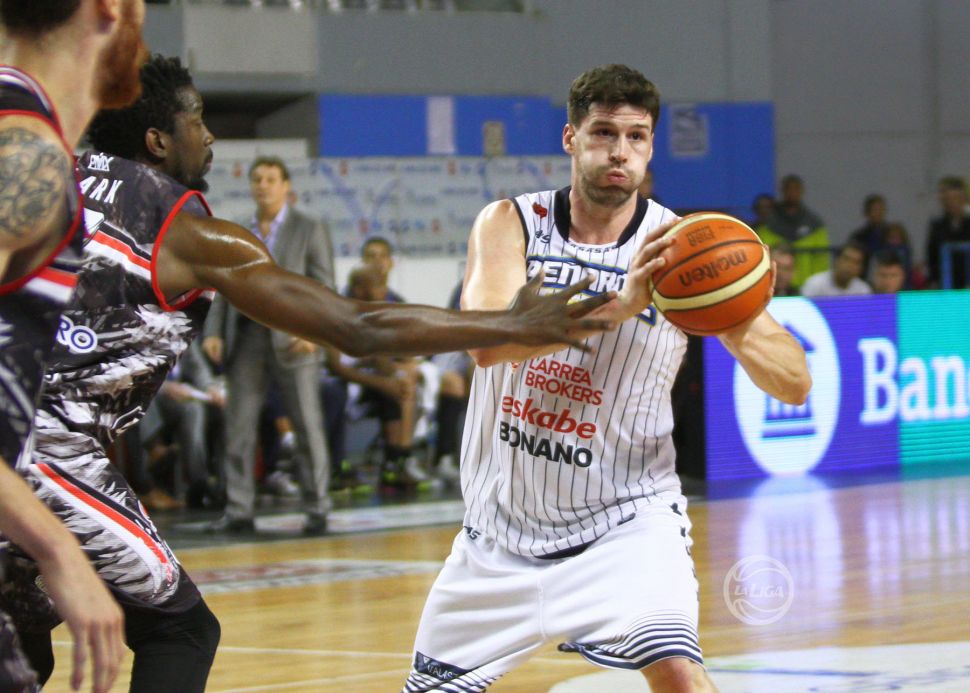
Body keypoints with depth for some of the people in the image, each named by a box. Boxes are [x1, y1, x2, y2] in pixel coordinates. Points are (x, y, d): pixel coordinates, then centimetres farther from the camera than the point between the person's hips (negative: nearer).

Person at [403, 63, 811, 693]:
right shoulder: (511, 223, -5)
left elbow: (795, 384, -10)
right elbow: (487, 341, -25)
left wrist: (730, 325, -31)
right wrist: (616, 306, -38)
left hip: (623, 522, -2)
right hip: (503, 525, 2)